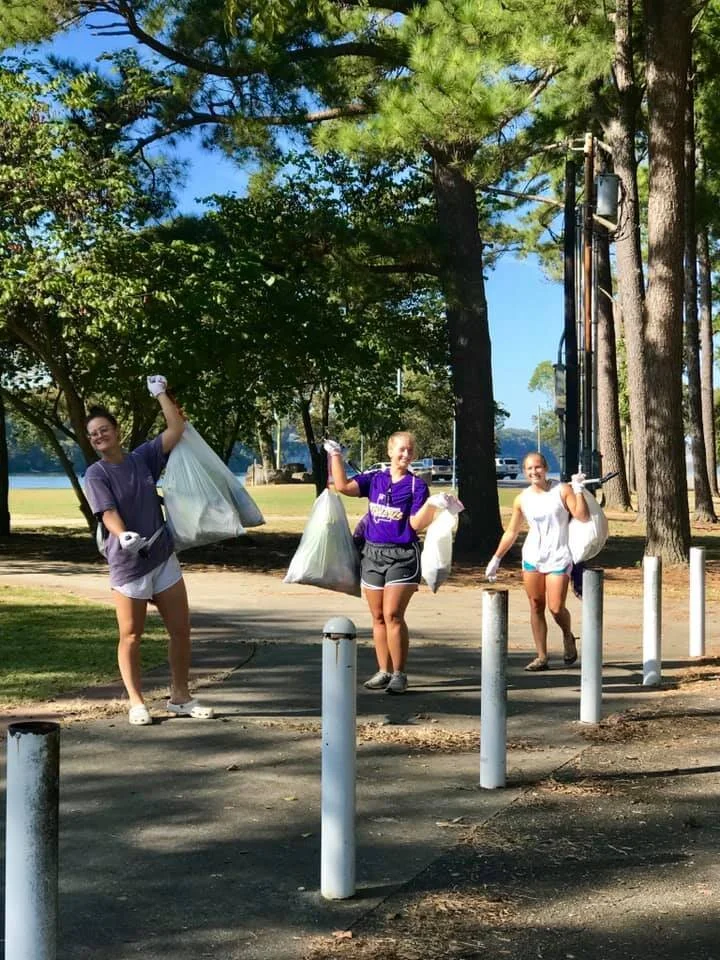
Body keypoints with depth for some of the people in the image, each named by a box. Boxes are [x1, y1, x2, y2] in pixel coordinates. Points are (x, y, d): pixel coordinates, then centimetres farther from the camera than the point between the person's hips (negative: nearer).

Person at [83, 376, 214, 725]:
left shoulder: (143, 458, 6)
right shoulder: (95, 474, -6)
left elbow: (177, 428, 6)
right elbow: (107, 513, -19)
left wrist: (161, 393, 7)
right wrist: (123, 535, -37)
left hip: (164, 558, 4)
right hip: (127, 564, -4)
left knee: (181, 631, 7)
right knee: (131, 636, 3)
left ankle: (180, 697, 20)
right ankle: (136, 702, 14)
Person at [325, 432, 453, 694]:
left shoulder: (417, 485, -3)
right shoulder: (374, 479, 8)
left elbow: (416, 524, -9)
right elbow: (343, 486, -2)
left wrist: (431, 504, -25)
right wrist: (336, 456, -1)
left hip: (402, 556, -4)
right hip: (373, 553, 4)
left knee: (393, 615, -11)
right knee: (378, 617, 9)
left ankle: (399, 674, -3)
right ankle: (383, 671, 18)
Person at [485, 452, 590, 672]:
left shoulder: (562, 491, -3)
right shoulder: (522, 500, 4)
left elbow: (583, 516, -11)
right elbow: (511, 532, 12)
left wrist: (578, 490, -16)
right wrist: (496, 558, 12)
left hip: (558, 557, -3)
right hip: (532, 557, 3)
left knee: (556, 608, -8)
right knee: (536, 607, 4)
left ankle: (568, 637, 24)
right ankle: (541, 656, 11)